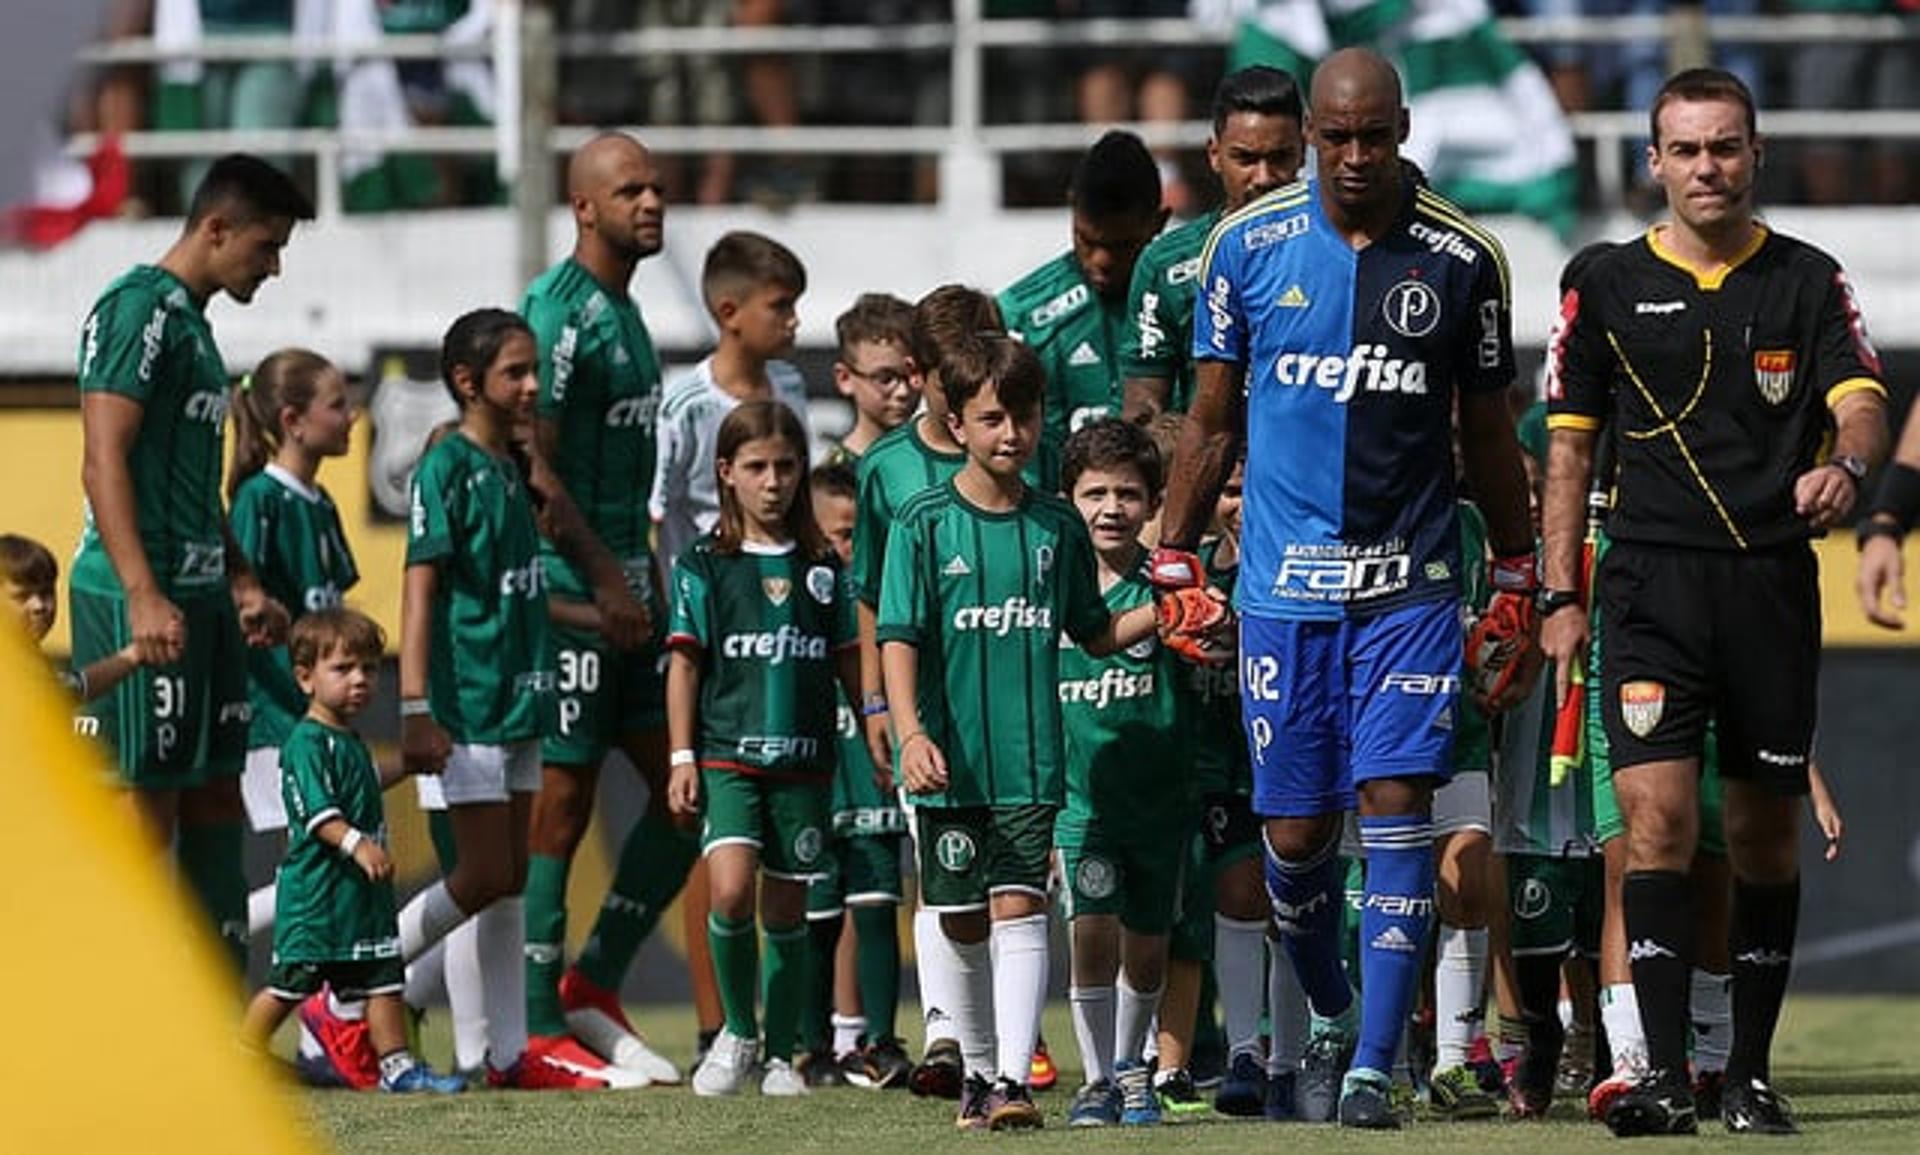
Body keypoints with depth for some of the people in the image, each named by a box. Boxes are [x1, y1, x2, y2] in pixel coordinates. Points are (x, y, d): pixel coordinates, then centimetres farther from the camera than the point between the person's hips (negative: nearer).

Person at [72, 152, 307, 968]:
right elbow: (104, 463, -19)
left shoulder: (192, 322, 20)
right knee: (146, 815, -8)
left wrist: (243, 585, 21)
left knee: (216, 802, 11)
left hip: (199, 601, 10)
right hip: (141, 602, -10)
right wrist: (144, 597, -26)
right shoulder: (139, 310, -11)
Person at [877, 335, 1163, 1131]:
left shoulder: (1057, 526, 6)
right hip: (950, 764, 0)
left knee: (1017, 906, -12)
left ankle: (1014, 1077, -19)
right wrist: (910, 733, -20)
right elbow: (898, 638, -7)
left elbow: (1094, 634, 17)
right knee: (963, 923, 9)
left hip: (1030, 763, 0)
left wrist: (1162, 612, -1)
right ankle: (978, 1071, 26)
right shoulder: (925, 525, -2)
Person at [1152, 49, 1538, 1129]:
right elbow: (1212, 420, 9)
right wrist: (1175, 564, 6)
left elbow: (1488, 434, 10)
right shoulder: (1249, 246, 1)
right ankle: (1330, 1017, 29)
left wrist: (1516, 585, 11)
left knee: (1398, 802, -11)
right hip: (1283, 583, 1)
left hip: (1412, 583, -1)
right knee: (1296, 830, 3)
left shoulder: (1462, 260, 1)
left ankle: (1373, 1067, -11)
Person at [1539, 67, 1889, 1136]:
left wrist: (1847, 464, -29)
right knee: (1659, 817, -13)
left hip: (1774, 580, 1)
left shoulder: (1808, 280, 6)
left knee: (1767, 835, 6)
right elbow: (1570, 443, 10)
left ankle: (1753, 1073, 15)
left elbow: (1861, 401, -5)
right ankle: (1665, 1075, -15)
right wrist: (1560, 596, 4)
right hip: (1652, 585, -1)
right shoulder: (1609, 288, 7)